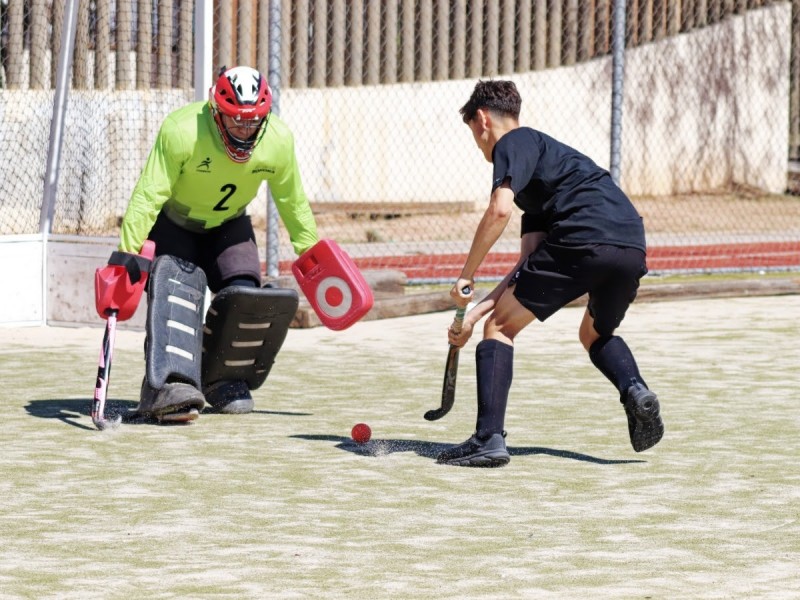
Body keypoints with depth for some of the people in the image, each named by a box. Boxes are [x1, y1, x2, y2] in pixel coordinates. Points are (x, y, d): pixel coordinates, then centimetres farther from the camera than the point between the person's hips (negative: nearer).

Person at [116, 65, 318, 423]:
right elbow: (148, 196, -32)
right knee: (175, 290, -25)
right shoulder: (181, 131, -34)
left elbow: (292, 201, -2)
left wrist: (310, 251, 5)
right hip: (172, 223, -4)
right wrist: (128, 253, -38)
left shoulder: (278, 140, -20)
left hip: (228, 226, 5)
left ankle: (226, 381, 11)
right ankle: (169, 386, -38)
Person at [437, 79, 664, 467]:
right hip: (632, 249, 8)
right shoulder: (542, 154, 35)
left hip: (584, 239, -8)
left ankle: (489, 439, -4)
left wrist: (466, 277, -3)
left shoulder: (513, 144, 10)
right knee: (595, 334, 33)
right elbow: (529, 265, 28)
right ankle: (635, 389, 3)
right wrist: (475, 312, 23)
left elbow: (500, 210, -11)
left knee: (500, 327, 5)